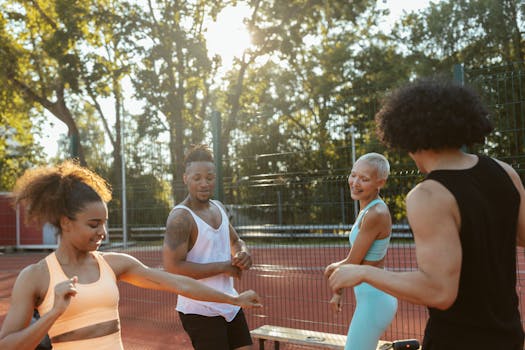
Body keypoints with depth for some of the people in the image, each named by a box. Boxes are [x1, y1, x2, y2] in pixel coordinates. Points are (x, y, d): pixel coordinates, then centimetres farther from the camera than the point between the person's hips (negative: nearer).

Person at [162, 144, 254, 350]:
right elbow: (173, 267, -26)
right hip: (201, 312, -8)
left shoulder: (218, 207, 8)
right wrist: (224, 267, -21)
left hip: (230, 306, 8)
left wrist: (243, 254, -4)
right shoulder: (180, 218, -17)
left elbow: (236, 242, 21)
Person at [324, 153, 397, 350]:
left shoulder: (375, 214, -22)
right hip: (373, 296, 10)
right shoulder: (367, 209, 7)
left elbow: (352, 263, -16)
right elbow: (356, 258, 14)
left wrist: (332, 268, 3)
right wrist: (338, 292, 14)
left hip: (373, 300, -10)